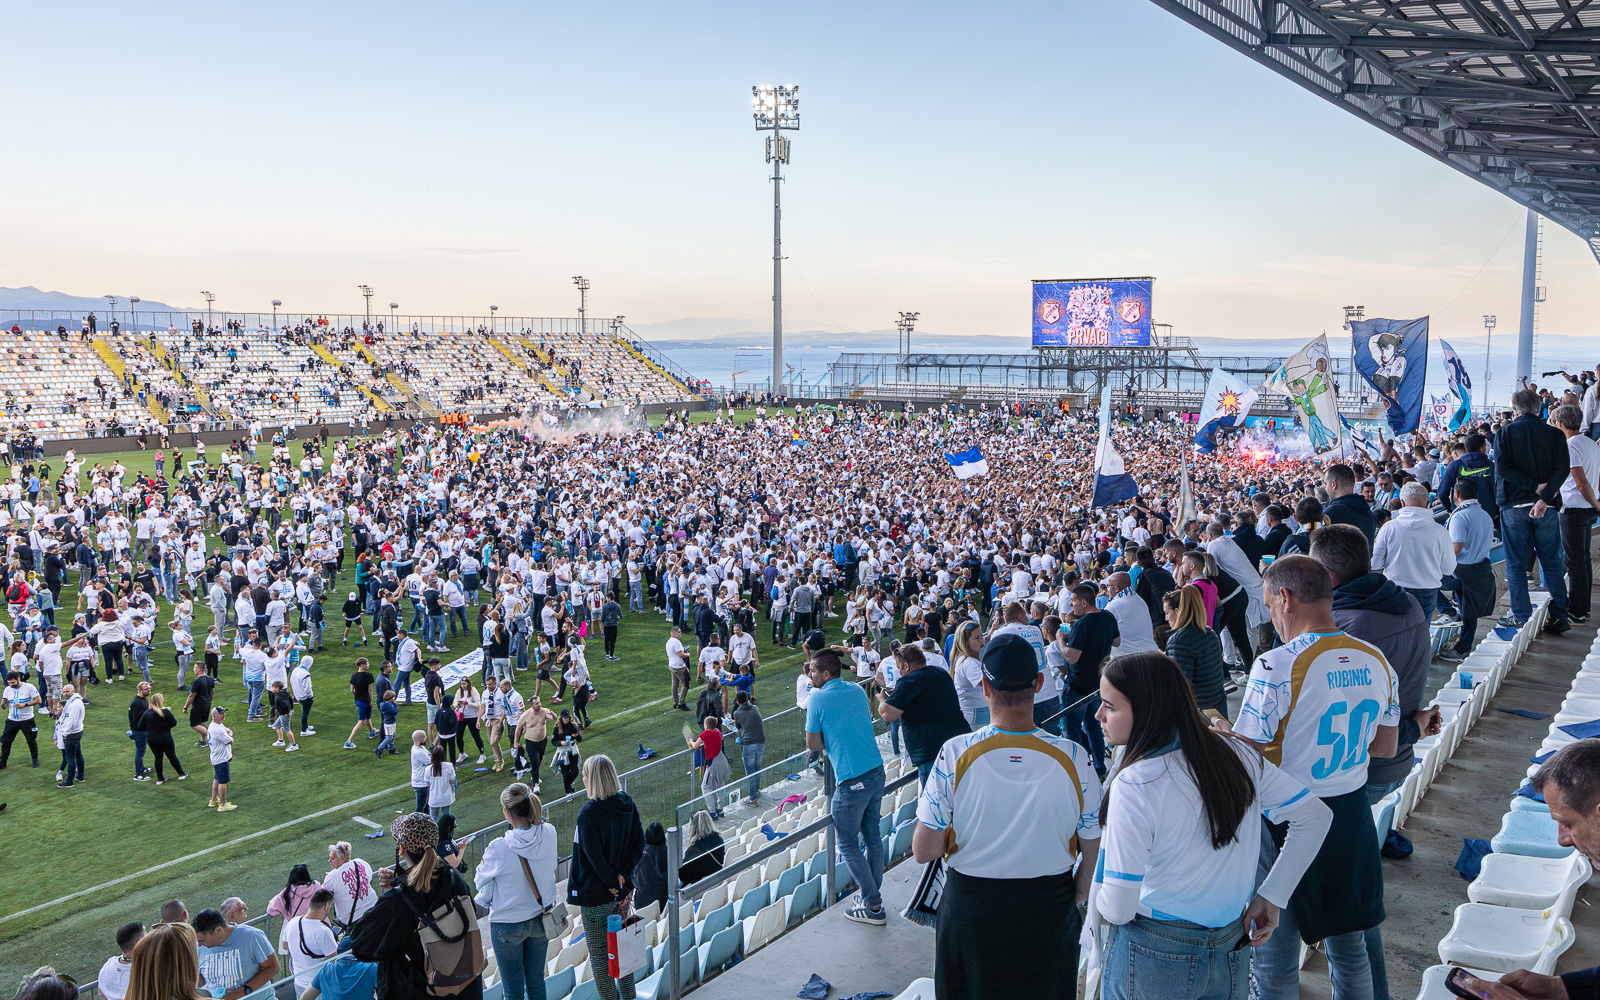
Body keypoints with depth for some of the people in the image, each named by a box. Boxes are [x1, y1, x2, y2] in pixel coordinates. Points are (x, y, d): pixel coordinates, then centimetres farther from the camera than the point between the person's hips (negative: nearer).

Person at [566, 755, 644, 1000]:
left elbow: (595, 857, -23)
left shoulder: (588, 814, -22)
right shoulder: (627, 804, -2)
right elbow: (639, 844, -1)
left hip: (596, 896, -7)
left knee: (599, 955, 8)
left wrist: (613, 884, -12)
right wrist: (622, 874, -6)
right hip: (623, 890, 7)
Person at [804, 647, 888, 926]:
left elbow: (813, 744, -7)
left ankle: (873, 907, 9)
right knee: (872, 836, 17)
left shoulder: (818, 699, -12)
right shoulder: (857, 690, 7)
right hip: (876, 770, 7)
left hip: (851, 781, -7)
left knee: (848, 845, 6)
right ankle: (873, 895, 27)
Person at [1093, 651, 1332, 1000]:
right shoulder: (1237, 753, -6)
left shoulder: (1134, 785, -24)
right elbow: (1316, 816, 2)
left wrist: (1102, 902, 1)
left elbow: (1117, 910, -22)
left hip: (1153, 959, -5)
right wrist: (1272, 896, 4)